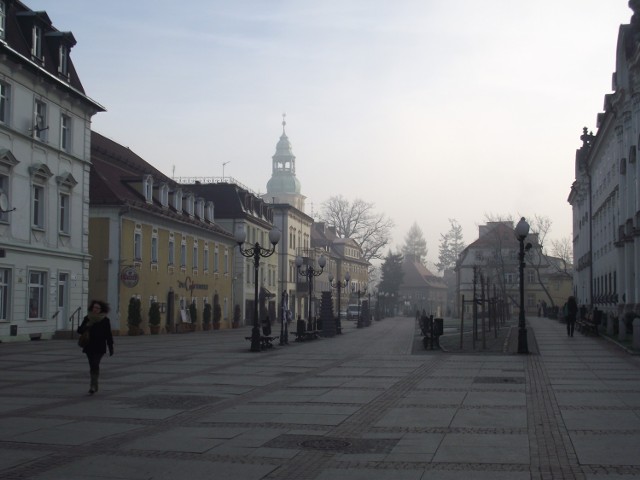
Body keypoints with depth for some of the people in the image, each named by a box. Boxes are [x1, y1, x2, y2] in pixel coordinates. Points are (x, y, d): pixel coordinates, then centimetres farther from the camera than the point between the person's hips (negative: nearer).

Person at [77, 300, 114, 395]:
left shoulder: (105, 320, 0)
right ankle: (95, 385, 25)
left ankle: (93, 386, -20)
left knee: (95, 365, -16)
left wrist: (111, 348, 2)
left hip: (99, 348, -4)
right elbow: (79, 330, 6)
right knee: (92, 366, 11)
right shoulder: (87, 318, 7)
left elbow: (108, 335, 3)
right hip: (89, 347, 4)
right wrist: (86, 326, -15)